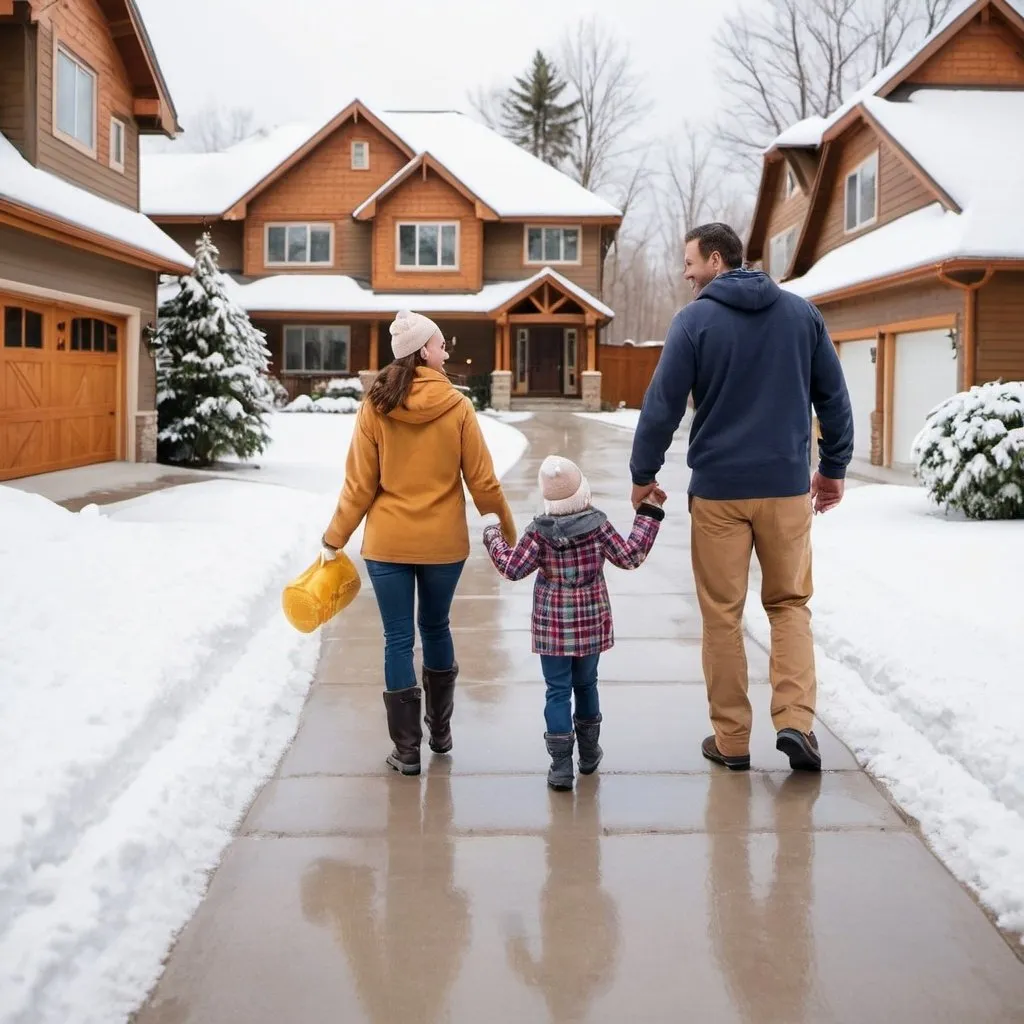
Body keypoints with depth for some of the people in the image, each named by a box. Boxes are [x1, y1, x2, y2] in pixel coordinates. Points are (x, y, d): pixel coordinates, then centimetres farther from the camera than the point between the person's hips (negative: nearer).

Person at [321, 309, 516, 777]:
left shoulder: (375, 406, -6)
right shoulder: (457, 407, -8)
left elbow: (359, 485, -4)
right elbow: (483, 482, -5)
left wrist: (334, 539, 6)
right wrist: (507, 534, 9)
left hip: (387, 544, 0)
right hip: (444, 542, 1)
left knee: (398, 639, 6)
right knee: (436, 628, 20)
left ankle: (407, 748, 10)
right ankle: (440, 731, 32)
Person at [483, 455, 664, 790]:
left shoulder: (539, 532, -11)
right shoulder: (598, 526, -8)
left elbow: (513, 568, -11)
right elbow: (630, 557, -4)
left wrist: (494, 538, 6)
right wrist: (649, 514, 3)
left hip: (552, 626, -2)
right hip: (591, 623, 2)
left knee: (558, 690, 2)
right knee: (586, 684, 19)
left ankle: (561, 764, -5)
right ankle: (589, 753, 32)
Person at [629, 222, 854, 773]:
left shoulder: (695, 320, -6)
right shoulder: (802, 313, 5)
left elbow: (663, 404, -8)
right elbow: (833, 397, 8)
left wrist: (643, 474, 4)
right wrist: (834, 466, 18)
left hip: (717, 489, -2)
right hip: (787, 486, 3)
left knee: (722, 614, 7)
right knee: (790, 603, 13)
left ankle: (731, 739, 12)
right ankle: (795, 721, -2)